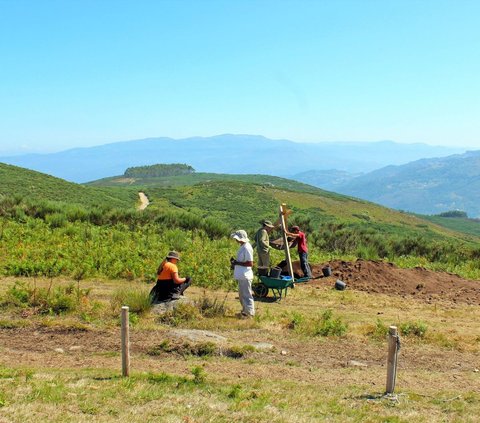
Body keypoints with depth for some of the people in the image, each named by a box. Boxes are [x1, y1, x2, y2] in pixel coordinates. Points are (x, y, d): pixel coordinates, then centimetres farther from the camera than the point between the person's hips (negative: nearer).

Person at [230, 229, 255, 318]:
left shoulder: (247, 248, -20)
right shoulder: (242, 247, 10)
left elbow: (250, 263, -23)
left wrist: (237, 263, -21)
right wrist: (235, 262, 7)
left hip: (245, 276, -10)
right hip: (241, 275, 10)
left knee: (246, 295, -1)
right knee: (242, 295, 20)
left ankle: (250, 313, 8)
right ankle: (245, 311, 31)